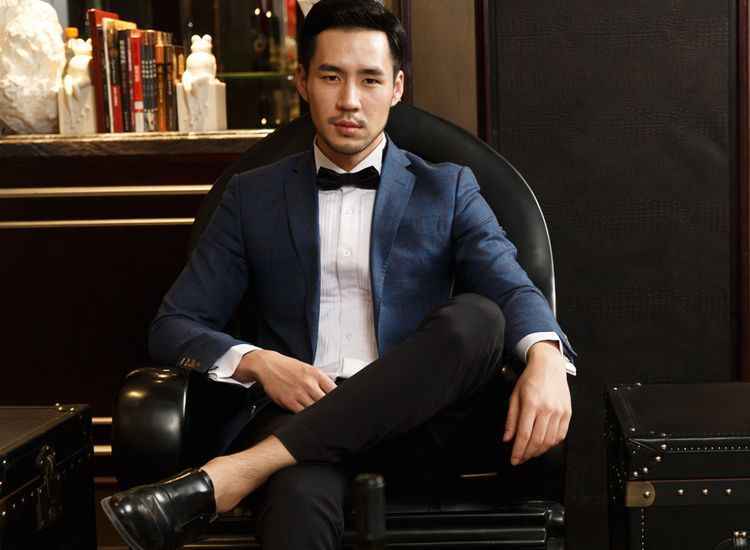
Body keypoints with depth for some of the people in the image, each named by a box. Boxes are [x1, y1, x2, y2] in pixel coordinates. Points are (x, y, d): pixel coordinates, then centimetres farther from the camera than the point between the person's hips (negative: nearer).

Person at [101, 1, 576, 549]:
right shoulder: (254, 196, 15)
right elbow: (174, 326, 12)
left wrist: (545, 357, -27)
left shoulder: (446, 189, 14)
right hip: (299, 415, -3)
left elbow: (513, 289, -2)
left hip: (409, 417, 3)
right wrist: (258, 363, -10)